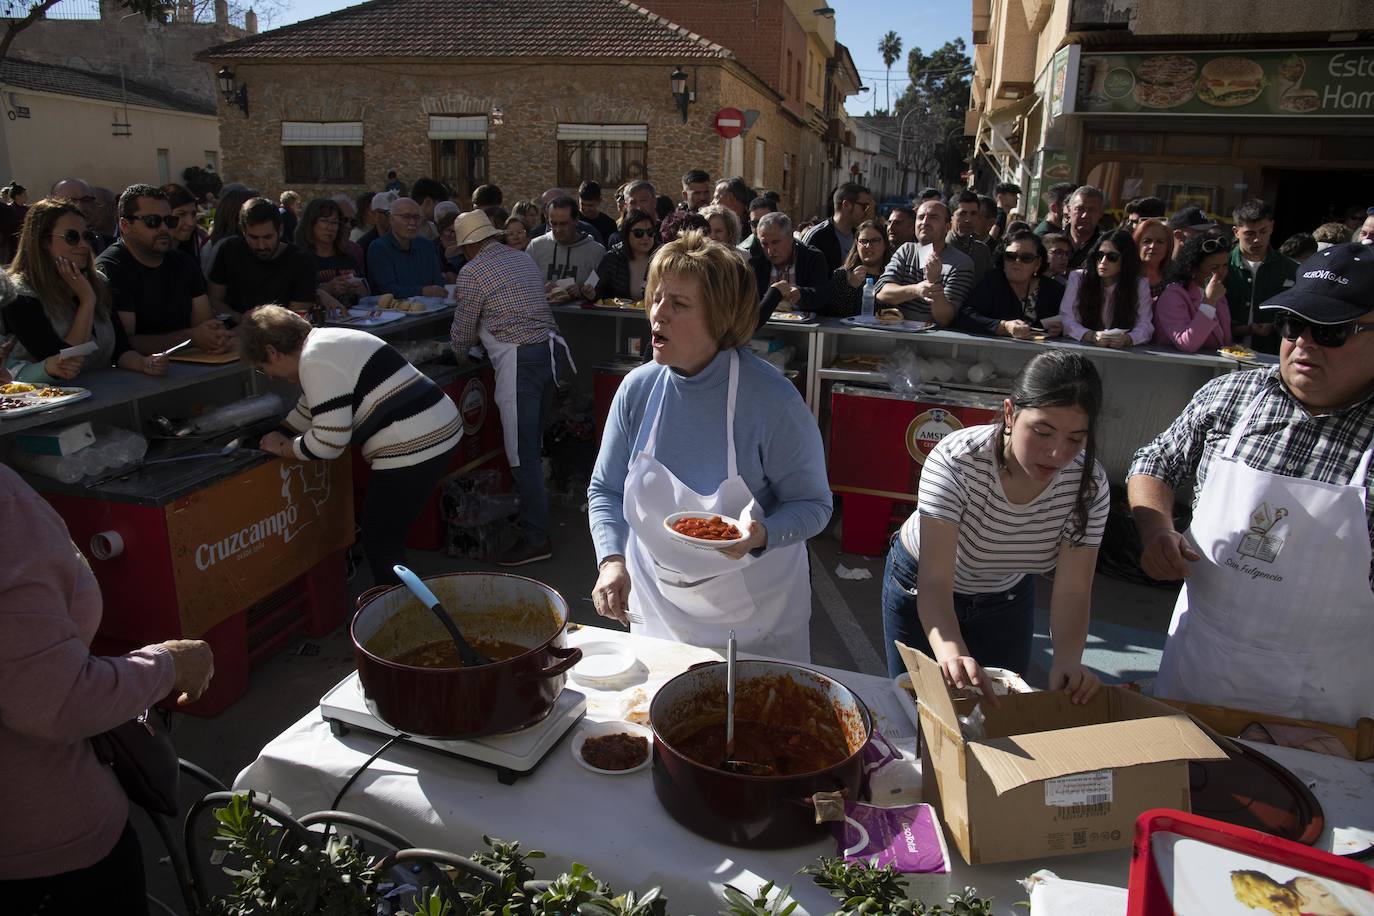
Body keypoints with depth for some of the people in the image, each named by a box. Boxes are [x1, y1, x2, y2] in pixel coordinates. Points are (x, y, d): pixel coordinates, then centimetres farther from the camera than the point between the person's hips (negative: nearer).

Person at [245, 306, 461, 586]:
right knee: (389, 542, 20)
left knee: (380, 546, 1)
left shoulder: (317, 363, -13)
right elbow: (308, 410, 33)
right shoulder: (326, 342, 19)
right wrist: (276, 435, 29)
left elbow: (328, 442, -16)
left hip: (412, 448, -10)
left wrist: (283, 450, 1)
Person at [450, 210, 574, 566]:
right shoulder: (525, 259, 17)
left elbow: (462, 333, 2)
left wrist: (457, 351, 25)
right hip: (550, 348, 8)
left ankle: (536, 538, -1)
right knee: (533, 445, 19)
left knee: (522, 453, -4)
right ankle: (533, 512, 32)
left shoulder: (473, 273, -4)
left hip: (519, 360, -8)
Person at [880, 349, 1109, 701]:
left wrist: (1067, 662, -43)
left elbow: (1072, 590, -23)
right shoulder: (957, 461, -36)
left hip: (1008, 599, 3)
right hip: (921, 587, -3)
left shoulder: (1089, 483, -25)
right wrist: (953, 655, -59)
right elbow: (934, 584, -41)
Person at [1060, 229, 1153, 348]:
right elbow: (1066, 320, -5)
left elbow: (1145, 326, 0)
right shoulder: (1077, 278, 3)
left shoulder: (1141, 285, 5)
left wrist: (1127, 339, -23)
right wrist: (1091, 336, -22)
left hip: (1123, 354, 1)